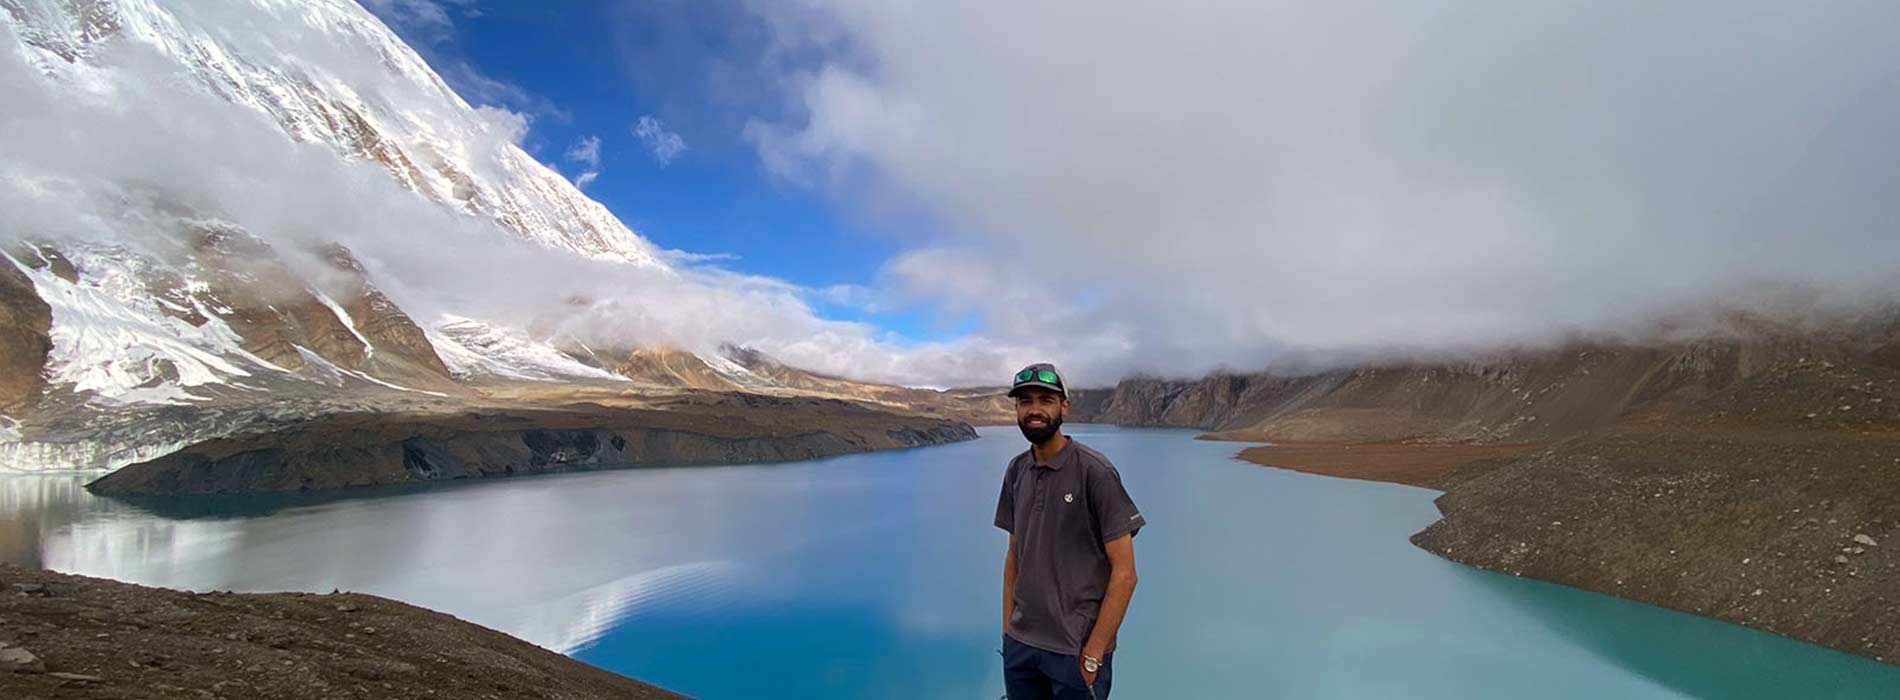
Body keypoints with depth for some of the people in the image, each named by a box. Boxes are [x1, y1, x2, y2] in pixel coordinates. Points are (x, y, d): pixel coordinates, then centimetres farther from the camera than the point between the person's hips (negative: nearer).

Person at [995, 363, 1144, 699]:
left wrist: (1093, 654, -12)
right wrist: (1007, 629, 7)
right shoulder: (1016, 472, 4)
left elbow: (1124, 572, -13)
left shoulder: (1094, 471, -14)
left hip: (1075, 652, -5)